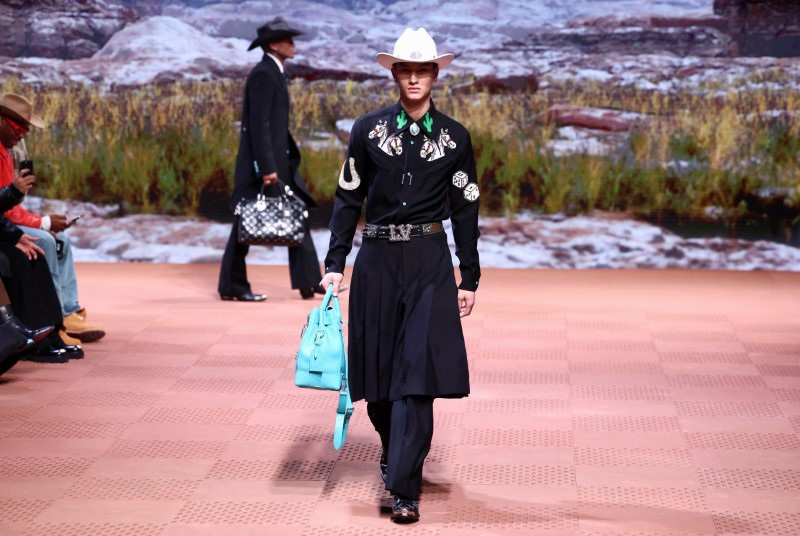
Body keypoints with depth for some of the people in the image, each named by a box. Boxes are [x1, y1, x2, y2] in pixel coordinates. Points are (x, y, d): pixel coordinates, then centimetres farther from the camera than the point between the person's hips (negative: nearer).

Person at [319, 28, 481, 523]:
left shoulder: (455, 137, 3)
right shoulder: (368, 129, 3)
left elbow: (465, 210, 6)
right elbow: (348, 199, 6)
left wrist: (470, 279, 4)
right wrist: (335, 263, -1)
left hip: (430, 263, -1)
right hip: (378, 260, 1)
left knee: (418, 370, -9)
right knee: (379, 370, 8)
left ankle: (404, 488, -7)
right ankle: (394, 450, 35)